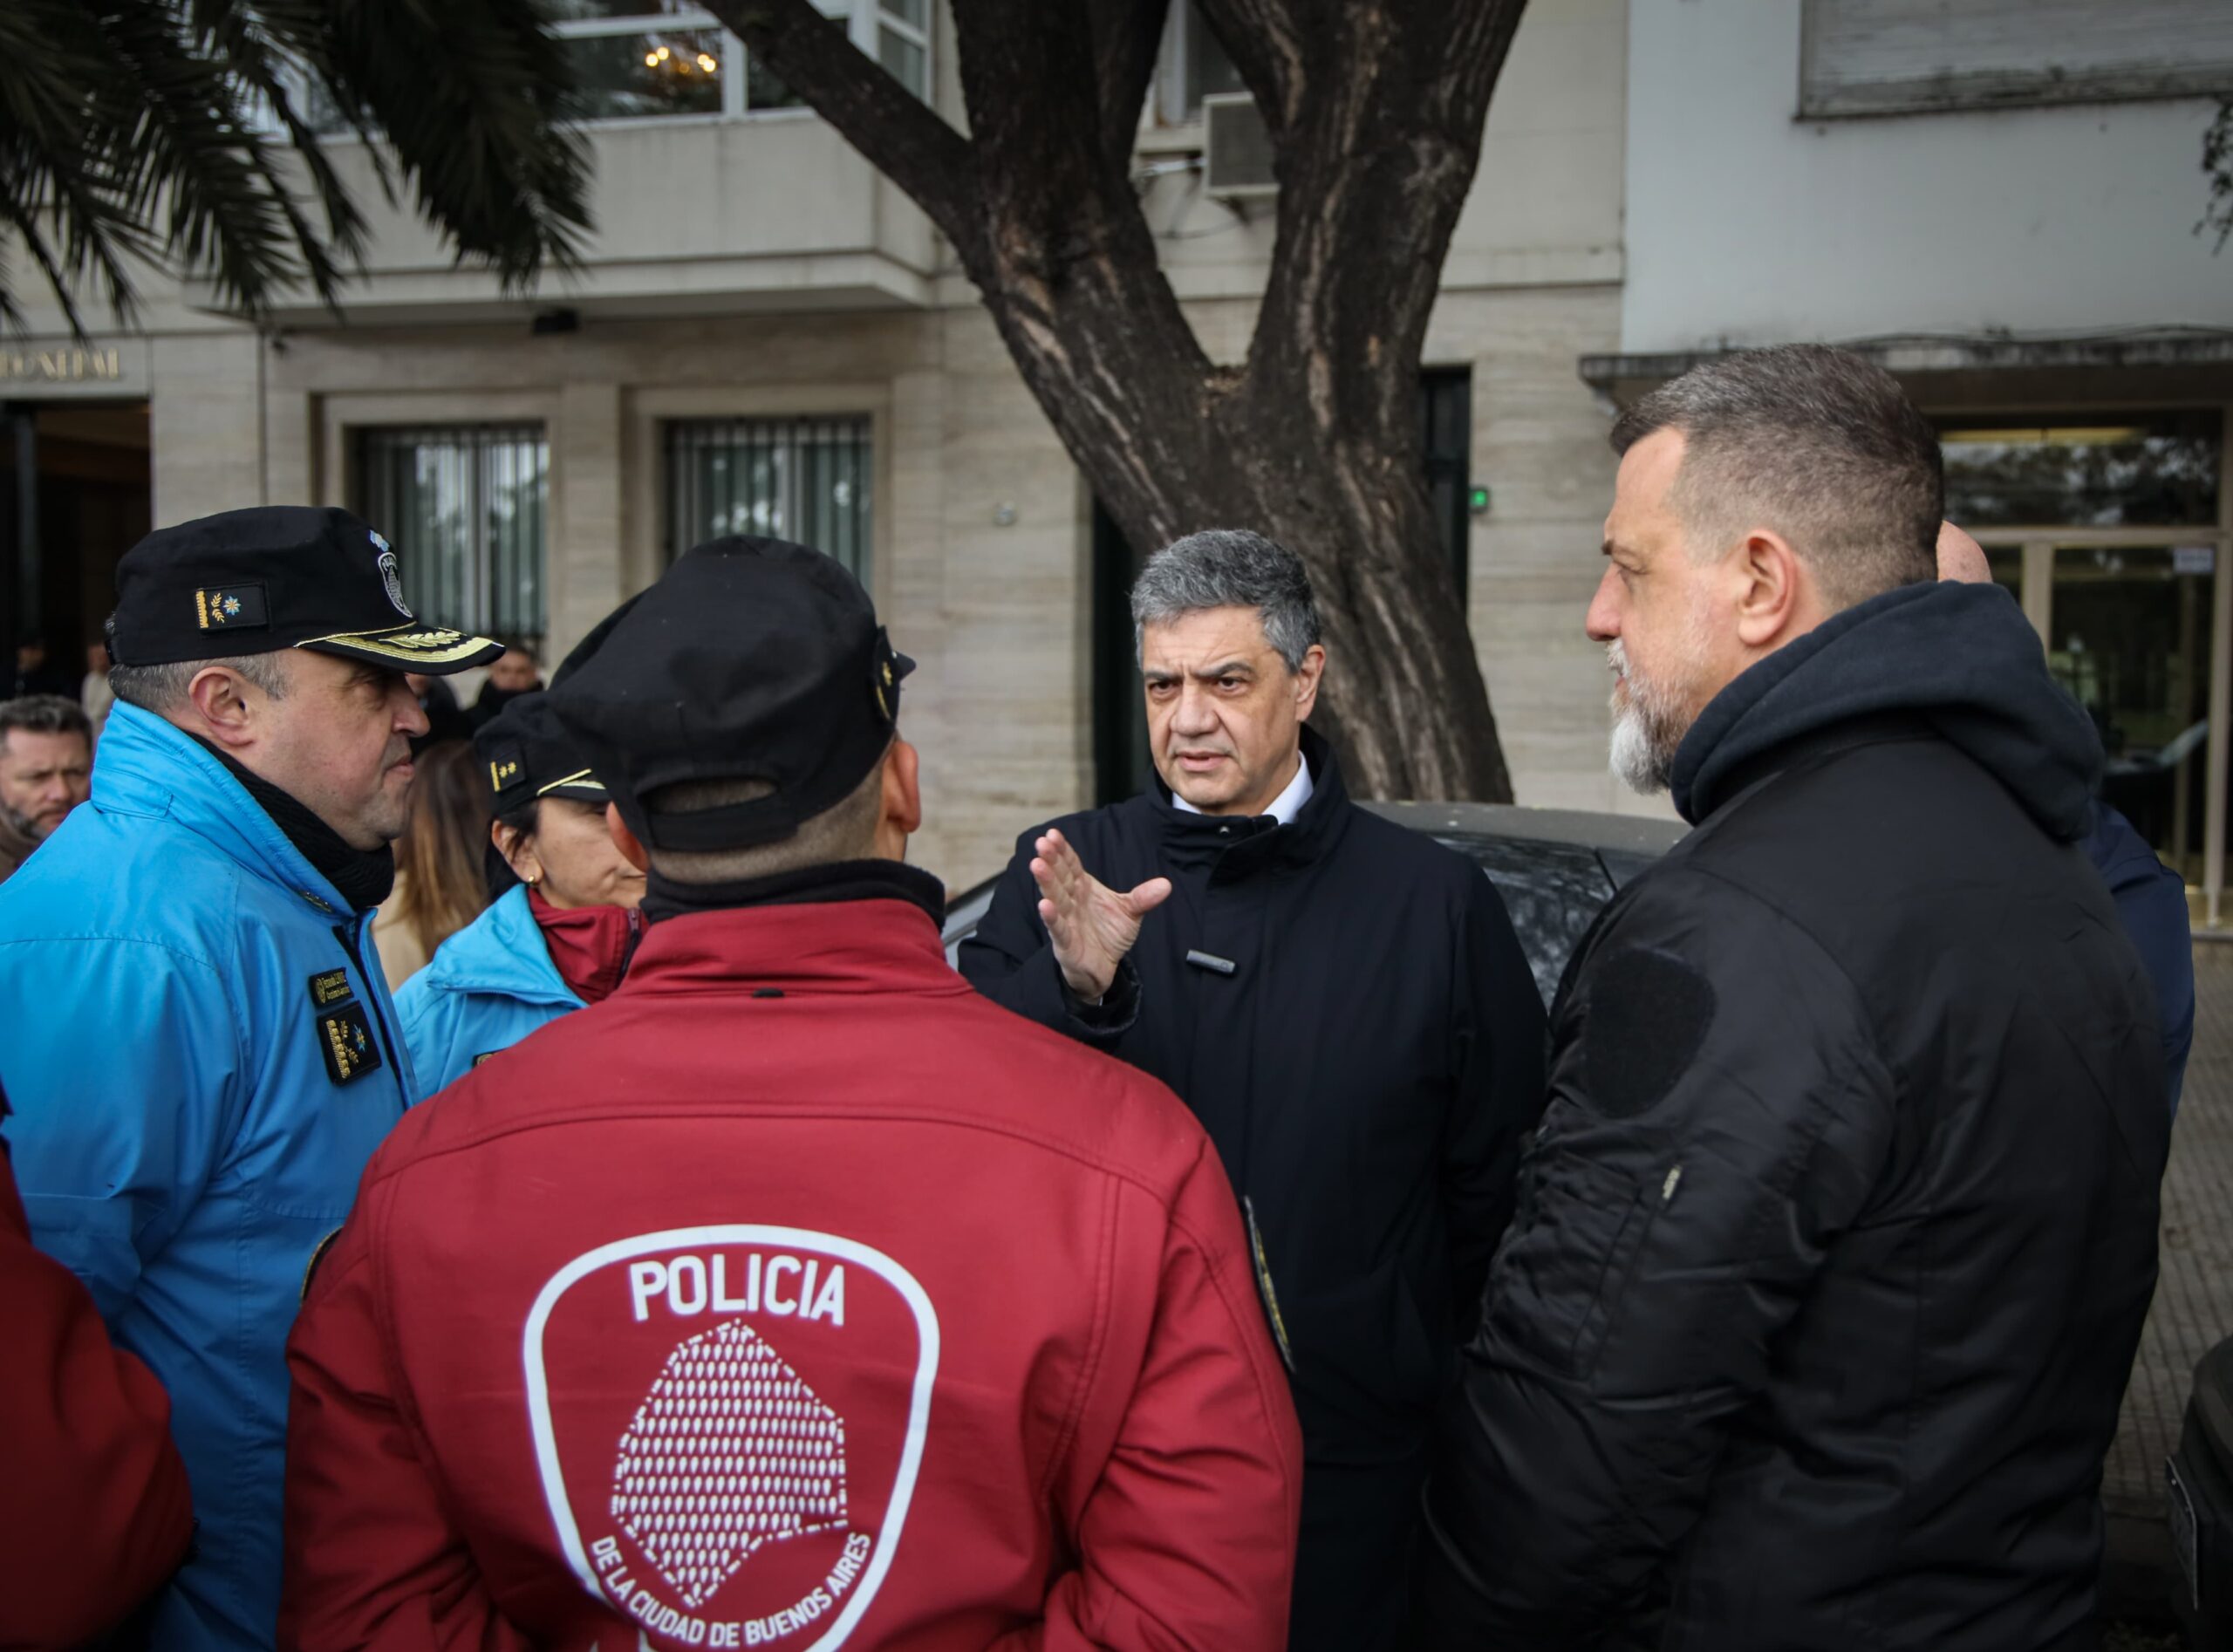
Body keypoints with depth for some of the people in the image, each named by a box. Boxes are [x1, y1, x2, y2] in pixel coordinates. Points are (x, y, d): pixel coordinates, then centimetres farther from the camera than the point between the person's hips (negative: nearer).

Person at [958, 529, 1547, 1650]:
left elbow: (1492, 1185, 3)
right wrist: (1073, 989, -27)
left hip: (1342, 1448, -1)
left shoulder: (1435, 903, -1)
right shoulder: (1062, 875, 1)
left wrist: (1429, 1366, -2)